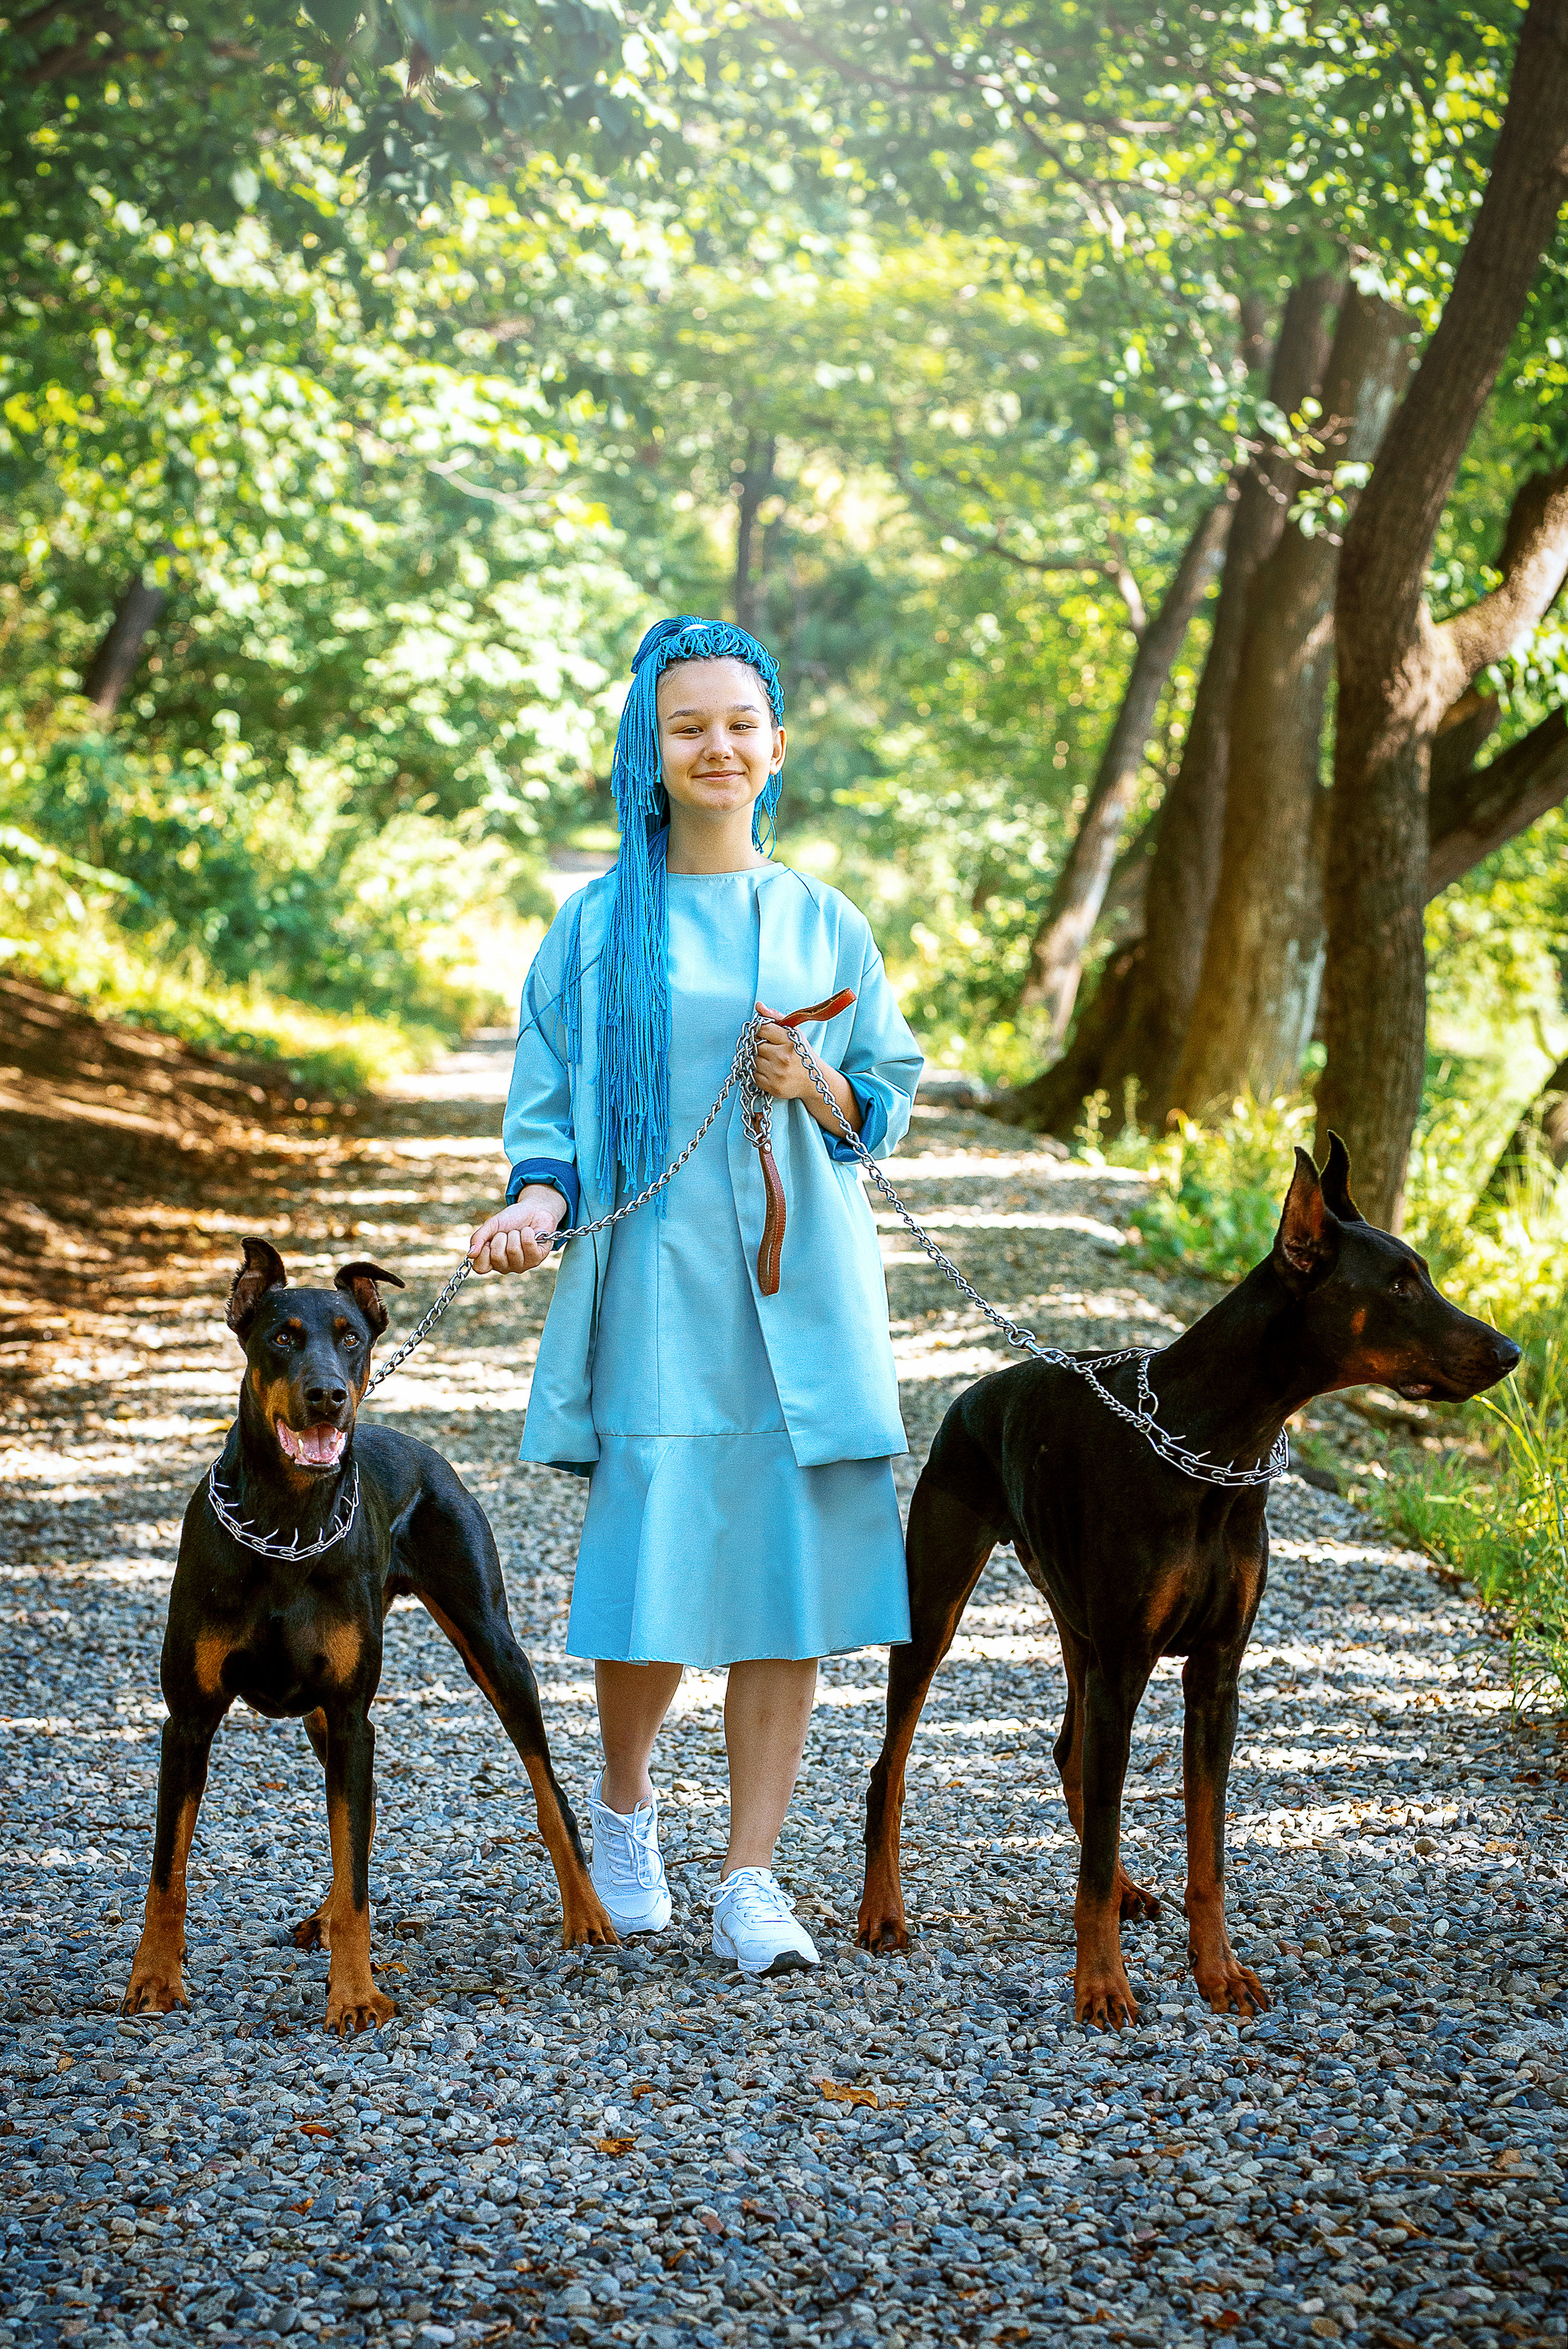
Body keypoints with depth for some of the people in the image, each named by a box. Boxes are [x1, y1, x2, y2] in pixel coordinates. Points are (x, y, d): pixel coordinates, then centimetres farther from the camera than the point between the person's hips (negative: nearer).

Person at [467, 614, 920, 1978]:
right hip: (656, 1289, -2)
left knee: (789, 1574, -2)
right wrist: (538, 1203, -14)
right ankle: (624, 1803, 27)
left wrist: (817, 1087, -9)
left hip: (800, 1288, 2)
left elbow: (889, 1096, 12)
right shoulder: (598, 925, 5)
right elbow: (550, 1109, 5)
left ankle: (753, 1880, 8)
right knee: (651, 1581, -4)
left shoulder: (825, 925, 10)